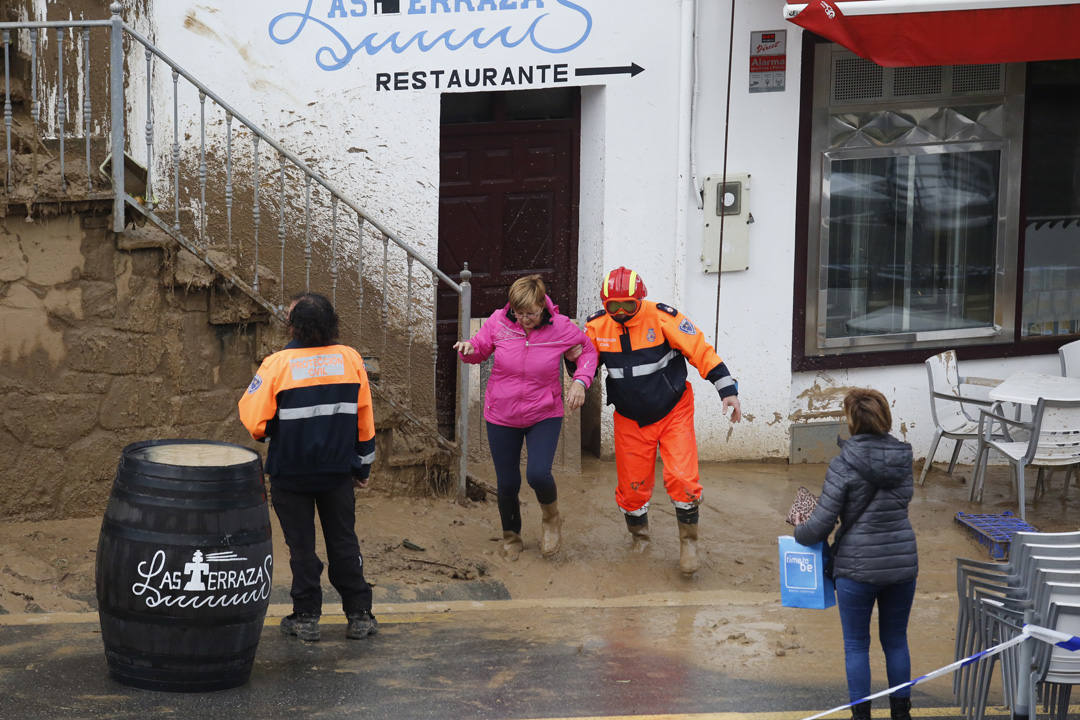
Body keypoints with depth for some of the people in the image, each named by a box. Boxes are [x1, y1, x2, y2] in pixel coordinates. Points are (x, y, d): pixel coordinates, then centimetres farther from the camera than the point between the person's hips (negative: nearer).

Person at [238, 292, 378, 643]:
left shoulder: (278, 364, -15)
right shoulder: (350, 359, -3)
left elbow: (253, 420, -13)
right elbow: (364, 418, 4)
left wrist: (264, 435, 11)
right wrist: (363, 466, 15)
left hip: (291, 472, -3)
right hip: (339, 470, 3)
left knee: (301, 545, 8)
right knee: (343, 541, 13)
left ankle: (306, 617, 12)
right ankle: (359, 614, 15)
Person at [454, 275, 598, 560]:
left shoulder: (561, 328, -14)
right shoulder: (498, 322, -12)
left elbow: (588, 349, 4)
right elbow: (480, 349, 4)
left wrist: (581, 380, -12)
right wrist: (469, 349, -20)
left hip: (544, 415, -2)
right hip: (502, 416, 2)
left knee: (538, 474, -21)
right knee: (507, 483, 7)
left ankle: (551, 519, 12)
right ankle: (511, 536, 35)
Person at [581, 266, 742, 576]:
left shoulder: (662, 317, -19)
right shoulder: (597, 326, -8)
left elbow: (701, 351, -14)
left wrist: (727, 390, -17)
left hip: (673, 412, -3)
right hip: (630, 420, 3)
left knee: (681, 479, -15)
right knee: (632, 488, 7)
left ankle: (688, 541, 6)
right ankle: (639, 537, 35)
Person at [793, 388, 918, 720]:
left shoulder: (844, 465, -15)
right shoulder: (903, 458, 1)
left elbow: (822, 523, -16)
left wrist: (800, 532, 8)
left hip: (859, 567, -5)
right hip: (903, 562, 5)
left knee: (856, 645, 9)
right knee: (896, 641, 17)